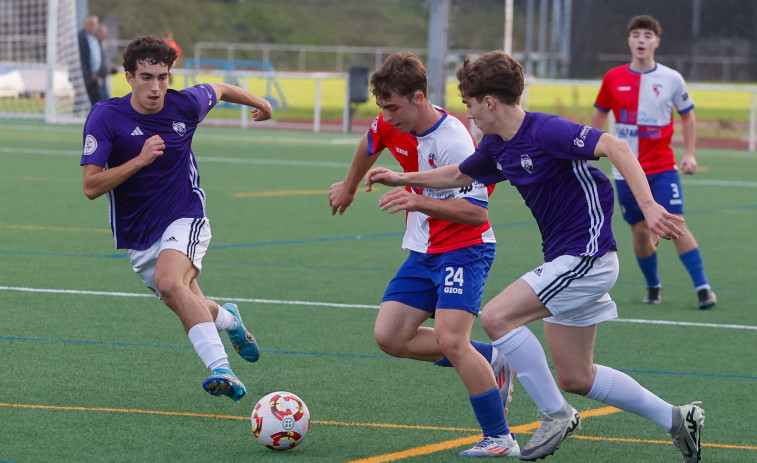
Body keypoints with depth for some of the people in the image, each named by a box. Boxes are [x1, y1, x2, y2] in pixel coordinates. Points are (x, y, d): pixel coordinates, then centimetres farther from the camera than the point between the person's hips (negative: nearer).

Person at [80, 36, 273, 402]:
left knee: (169, 282, -33)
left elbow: (219, 90, 14)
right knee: (191, 312, 14)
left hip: (184, 220, -3)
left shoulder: (186, 104, -11)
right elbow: (91, 186, -19)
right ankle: (228, 320, 51)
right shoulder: (105, 117, -15)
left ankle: (221, 369, -43)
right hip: (137, 237, 3)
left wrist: (259, 103, 31)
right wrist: (141, 159, -31)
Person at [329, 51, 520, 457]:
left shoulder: (454, 142, -25)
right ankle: (489, 363, 14)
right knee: (390, 337, 1)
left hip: (464, 248, -8)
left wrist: (420, 202, -38)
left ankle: (500, 439, -14)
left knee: (449, 337, -23)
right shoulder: (390, 126, -3)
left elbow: (476, 212, -28)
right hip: (423, 252, 8)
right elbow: (369, 145, 23)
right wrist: (348, 187, 39)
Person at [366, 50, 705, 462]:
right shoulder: (496, 146, 9)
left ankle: (556, 415, -5)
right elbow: (459, 175, 30)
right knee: (575, 378, 11)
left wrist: (648, 206, -37)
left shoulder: (545, 131, -19)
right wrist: (402, 179, 31)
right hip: (564, 259, 10)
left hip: (586, 255, -10)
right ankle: (676, 419, 20)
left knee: (497, 317, -16)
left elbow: (616, 148, -28)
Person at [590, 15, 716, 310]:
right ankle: (653, 287, 21)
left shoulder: (671, 79, -2)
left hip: (662, 168, -2)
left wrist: (690, 154, -1)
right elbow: (600, 114, 15)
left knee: (676, 226, -11)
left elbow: (688, 116, 9)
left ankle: (703, 288, -8)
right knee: (640, 231, 2)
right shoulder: (613, 79, 1)